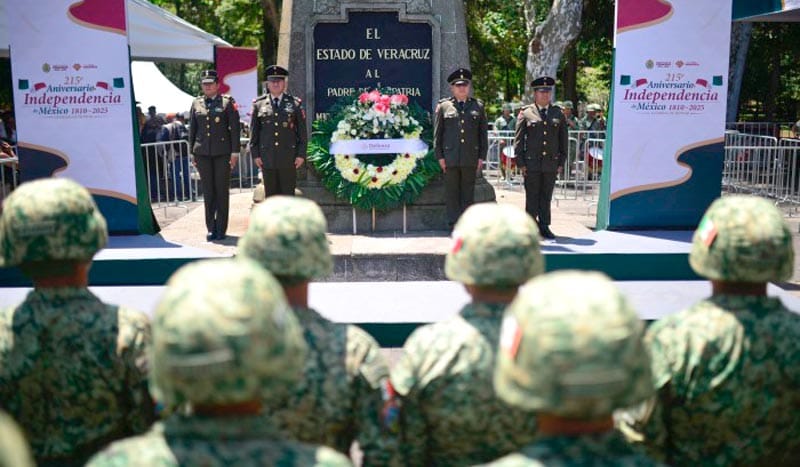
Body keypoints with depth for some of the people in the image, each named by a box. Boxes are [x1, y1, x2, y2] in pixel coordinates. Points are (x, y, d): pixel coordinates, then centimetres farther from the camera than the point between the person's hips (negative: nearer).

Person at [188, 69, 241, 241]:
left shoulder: (227, 102, 1)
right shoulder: (196, 103, 10)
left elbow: (234, 128, -1)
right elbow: (192, 129, 14)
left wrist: (235, 152, -7)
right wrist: (192, 152, 9)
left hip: (222, 153, -2)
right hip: (202, 153, 3)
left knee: (222, 190, 1)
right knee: (207, 191, 5)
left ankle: (221, 229, 10)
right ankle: (211, 228, 13)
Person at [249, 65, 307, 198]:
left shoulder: (295, 103, 5)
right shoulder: (259, 104, 7)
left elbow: (302, 132, 4)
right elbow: (254, 132, 8)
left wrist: (301, 154, -2)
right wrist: (255, 154, 2)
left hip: (289, 158, -1)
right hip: (267, 159, 1)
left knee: (288, 194, 2)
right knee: (270, 195, 6)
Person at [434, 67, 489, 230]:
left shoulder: (478, 106, 11)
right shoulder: (443, 106, 6)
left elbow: (483, 133, 10)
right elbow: (437, 133, 5)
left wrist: (482, 156, 3)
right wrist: (439, 156, -2)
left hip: (470, 158, 1)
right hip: (450, 158, -1)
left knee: (468, 192, 4)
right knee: (452, 192, 1)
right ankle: (453, 224, 7)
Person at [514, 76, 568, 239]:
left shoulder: (558, 113, 12)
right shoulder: (525, 113, 3)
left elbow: (563, 140, 13)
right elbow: (518, 139, 2)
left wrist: (561, 163, 7)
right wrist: (521, 163, -4)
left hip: (551, 163, 2)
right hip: (532, 163, -2)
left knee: (546, 197, 6)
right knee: (532, 197, 2)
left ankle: (544, 226, 14)